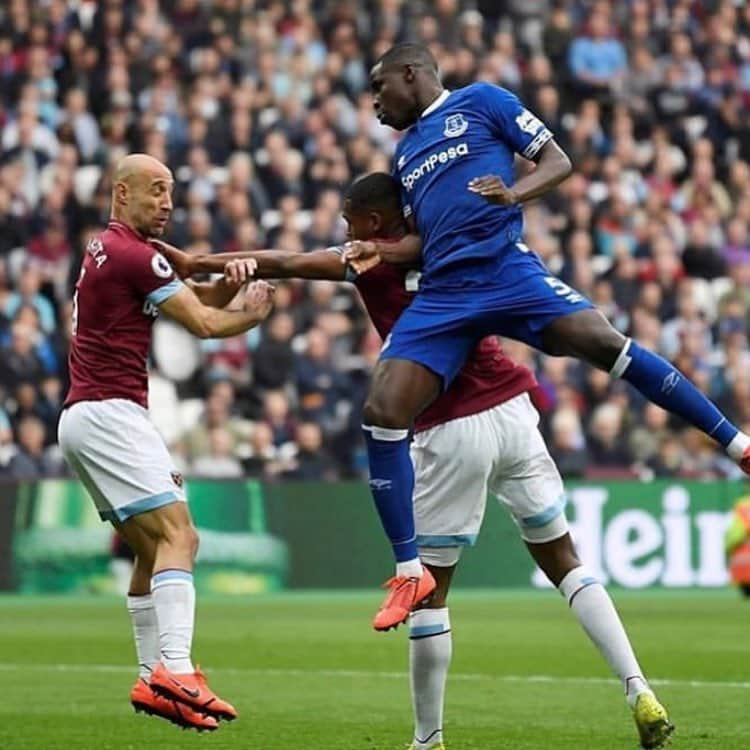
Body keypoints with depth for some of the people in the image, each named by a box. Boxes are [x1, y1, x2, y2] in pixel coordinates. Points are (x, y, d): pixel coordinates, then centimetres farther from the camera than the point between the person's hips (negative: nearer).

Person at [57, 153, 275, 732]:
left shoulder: (107, 250, 19)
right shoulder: (134, 254, -11)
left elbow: (194, 296, 12)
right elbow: (202, 324, -10)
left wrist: (225, 283, -9)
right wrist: (253, 314, 9)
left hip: (83, 416, 11)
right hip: (110, 412, -11)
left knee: (151, 548, 14)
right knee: (178, 535, -19)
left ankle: (152, 677, 12)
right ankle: (176, 671, -33)